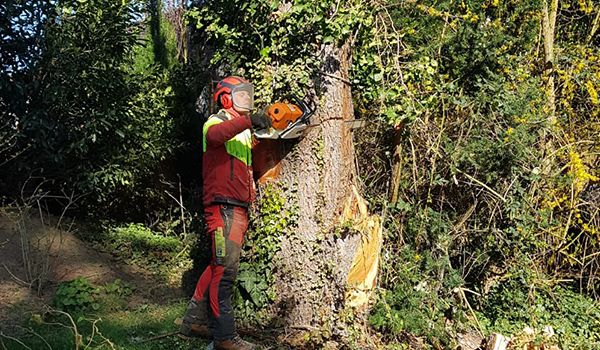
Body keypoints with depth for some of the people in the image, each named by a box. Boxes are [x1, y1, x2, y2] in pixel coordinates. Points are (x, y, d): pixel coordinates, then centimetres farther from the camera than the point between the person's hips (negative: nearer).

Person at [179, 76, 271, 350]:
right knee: (225, 268, -12)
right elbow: (214, 135, -28)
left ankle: (194, 320, 22)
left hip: (239, 208, 10)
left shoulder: (243, 131, 26)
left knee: (219, 266, 13)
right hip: (223, 206, -10)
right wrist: (247, 121, -38)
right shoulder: (218, 121, -3)